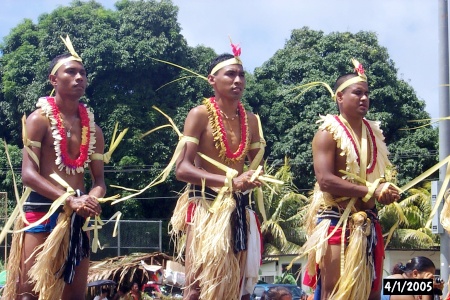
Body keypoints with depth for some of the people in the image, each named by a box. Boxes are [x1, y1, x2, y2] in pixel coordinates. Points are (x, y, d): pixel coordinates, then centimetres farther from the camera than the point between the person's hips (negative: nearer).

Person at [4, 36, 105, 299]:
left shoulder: (93, 129, 14)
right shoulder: (40, 119, -3)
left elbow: (99, 179, 13)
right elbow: (29, 174, -12)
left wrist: (92, 199, -13)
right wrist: (69, 199, -24)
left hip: (78, 218, 6)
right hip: (43, 212, -6)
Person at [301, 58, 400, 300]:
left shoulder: (374, 133, 13)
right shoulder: (328, 133, -8)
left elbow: (383, 174, 21)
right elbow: (325, 180, -19)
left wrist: (387, 191, -4)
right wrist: (371, 191, -21)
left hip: (368, 222, 7)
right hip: (336, 222, -7)